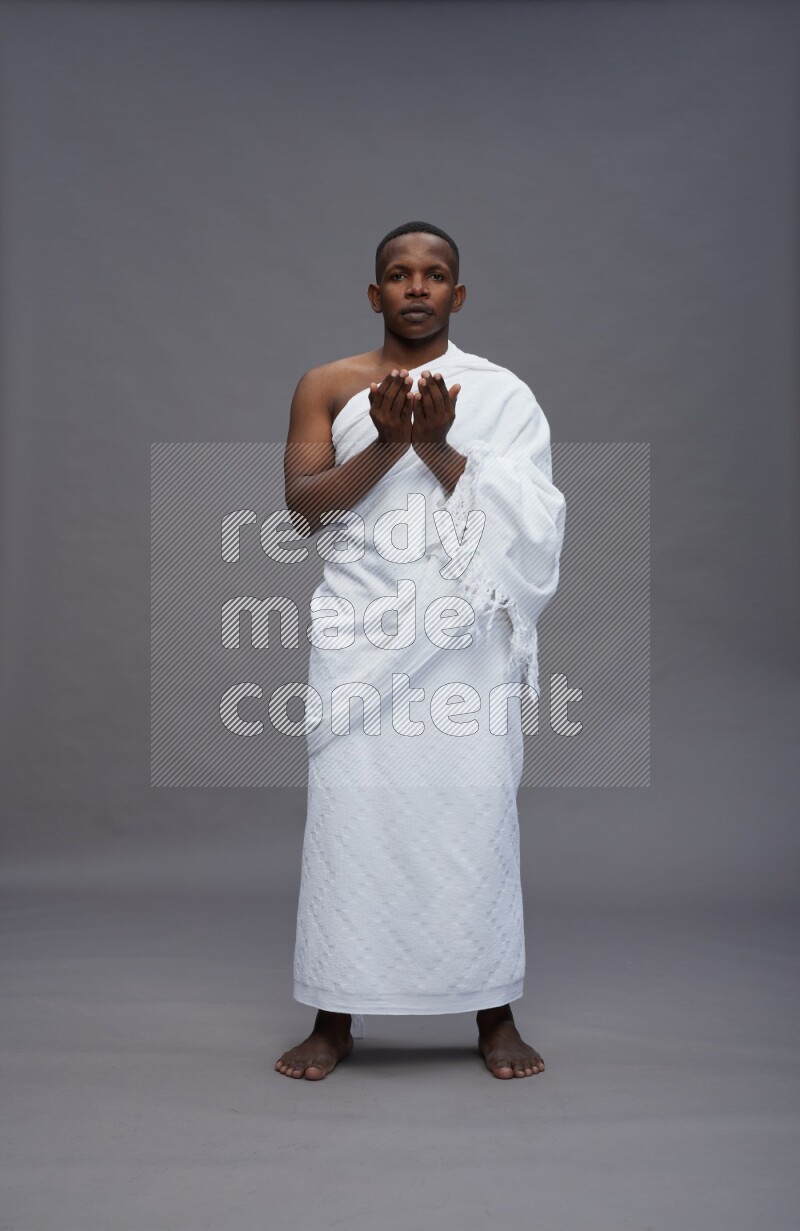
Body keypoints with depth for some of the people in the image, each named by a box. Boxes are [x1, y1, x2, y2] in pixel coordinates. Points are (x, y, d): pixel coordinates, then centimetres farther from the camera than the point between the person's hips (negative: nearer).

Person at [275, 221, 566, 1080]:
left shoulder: (502, 393, 7)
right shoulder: (326, 386, 9)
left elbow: (523, 517, -3)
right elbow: (303, 505, -3)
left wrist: (438, 444, -15)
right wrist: (387, 443, -17)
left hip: (465, 633, 0)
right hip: (360, 631, 1)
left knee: (476, 808, -1)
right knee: (349, 807, -2)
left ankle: (495, 1015, 12)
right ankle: (335, 1017, 10)